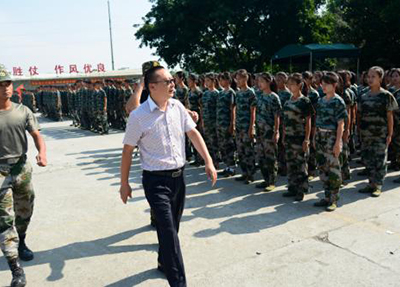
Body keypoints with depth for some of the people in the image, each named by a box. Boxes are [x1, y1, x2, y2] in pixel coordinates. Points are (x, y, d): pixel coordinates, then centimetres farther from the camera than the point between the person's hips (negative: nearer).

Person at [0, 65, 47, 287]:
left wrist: (42, 153, -20)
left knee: (25, 213, 20)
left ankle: (21, 243, 47)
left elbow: (36, 135, 0)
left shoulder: (23, 111, 1)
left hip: (22, 168, 4)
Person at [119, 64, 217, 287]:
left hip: (179, 176, 6)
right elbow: (128, 150, -6)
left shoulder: (177, 106, 1)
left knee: (173, 226, 19)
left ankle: (164, 262, 43)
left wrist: (209, 161, -2)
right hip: (156, 180, -5)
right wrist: (124, 183, -1)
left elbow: (193, 133, 6)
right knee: (169, 230, -9)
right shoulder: (139, 116, -13)